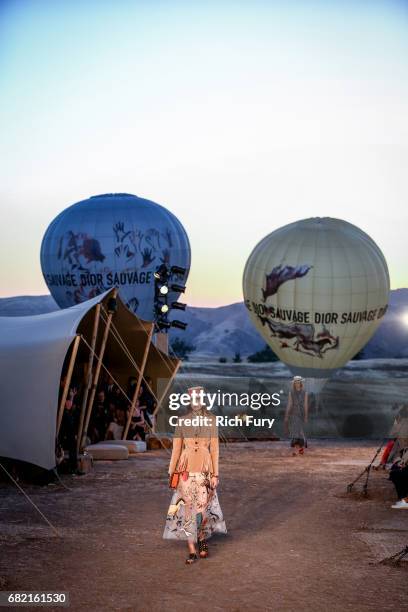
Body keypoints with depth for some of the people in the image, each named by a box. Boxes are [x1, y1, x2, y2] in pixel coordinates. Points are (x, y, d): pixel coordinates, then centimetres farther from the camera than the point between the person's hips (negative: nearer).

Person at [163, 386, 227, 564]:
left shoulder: (211, 420, 2)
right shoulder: (182, 421, 4)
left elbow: (214, 448, 2)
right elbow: (176, 448, 6)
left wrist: (215, 474, -2)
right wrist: (171, 472, 4)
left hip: (204, 469, -1)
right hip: (186, 469, 1)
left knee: (202, 506, -1)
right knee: (187, 507, -2)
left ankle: (202, 538, 28)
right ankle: (192, 551, 4)